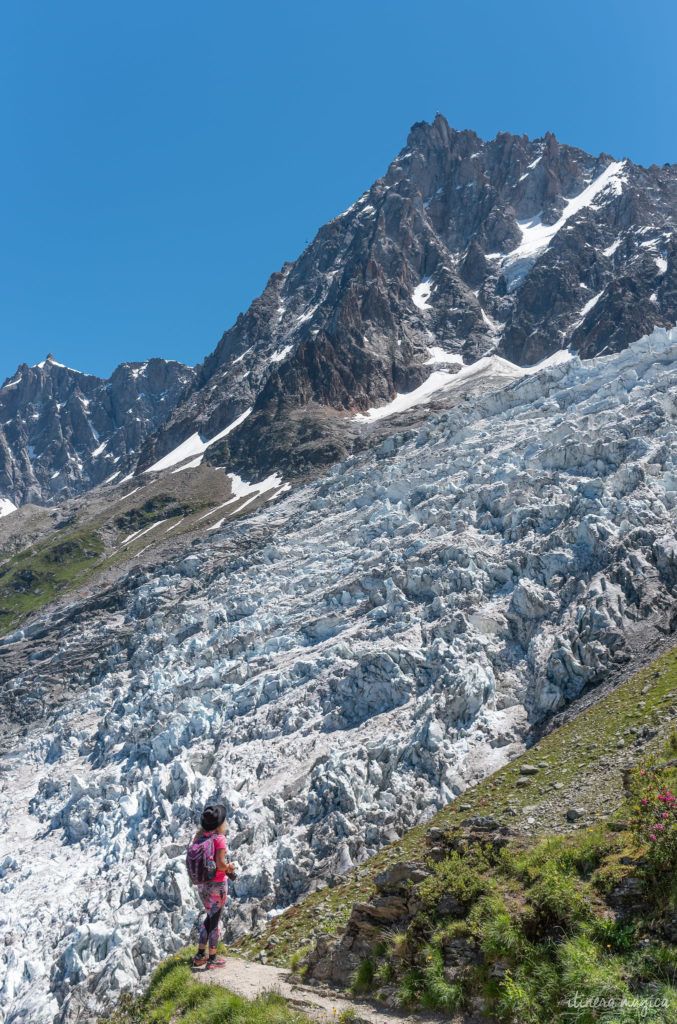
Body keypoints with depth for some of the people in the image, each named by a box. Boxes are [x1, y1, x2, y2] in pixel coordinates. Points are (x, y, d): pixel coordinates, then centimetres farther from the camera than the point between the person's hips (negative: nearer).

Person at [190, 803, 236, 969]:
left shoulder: (198, 837, 1)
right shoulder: (219, 838, -19)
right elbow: (220, 864, -26)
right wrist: (230, 867, -4)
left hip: (202, 885, 7)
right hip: (217, 885, -6)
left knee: (211, 917, 24)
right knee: (215, 920, 9)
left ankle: (200, 955, 28)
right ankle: (212, 958, 20)